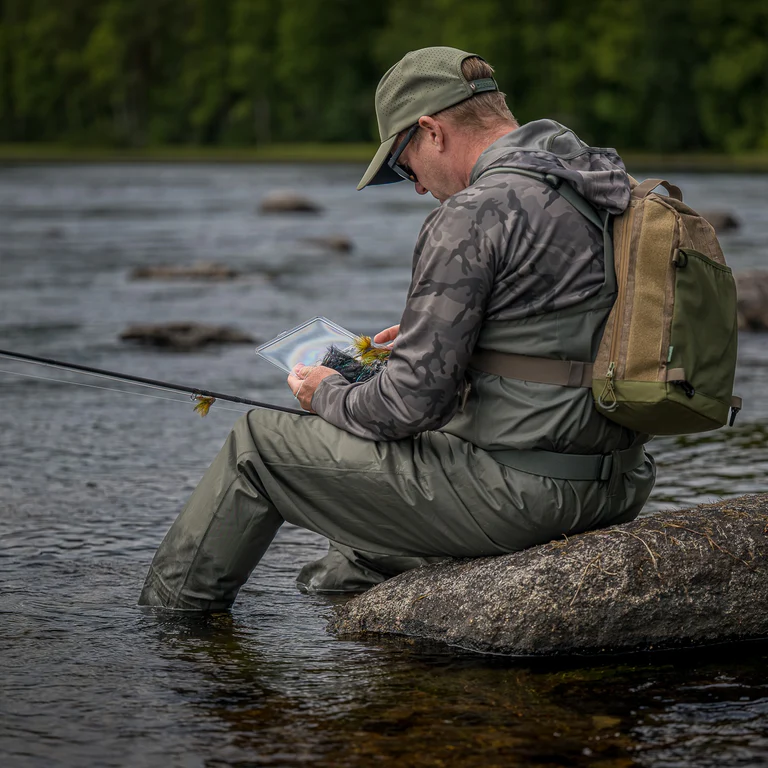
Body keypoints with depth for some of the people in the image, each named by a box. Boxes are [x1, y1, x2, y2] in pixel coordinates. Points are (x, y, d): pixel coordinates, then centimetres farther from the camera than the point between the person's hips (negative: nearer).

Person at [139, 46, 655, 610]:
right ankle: (347, 582, 56)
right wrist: (425, 336, 24)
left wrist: (329, 395, 2)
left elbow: (413, 401, -18)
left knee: (260, 441, 7)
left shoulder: (471, 216, -17)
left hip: (518, 496, -9)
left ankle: (168, 617, 26)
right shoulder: (610, 185, 10)